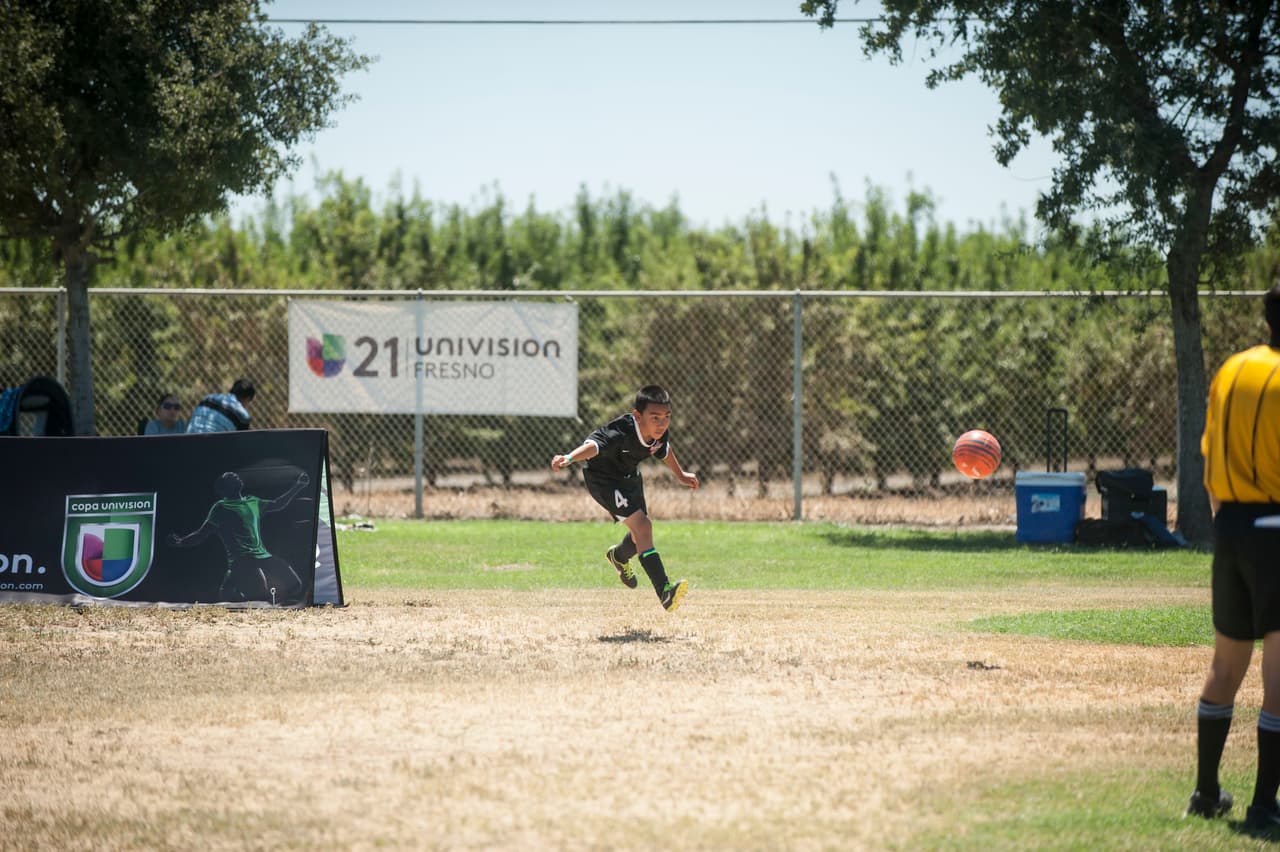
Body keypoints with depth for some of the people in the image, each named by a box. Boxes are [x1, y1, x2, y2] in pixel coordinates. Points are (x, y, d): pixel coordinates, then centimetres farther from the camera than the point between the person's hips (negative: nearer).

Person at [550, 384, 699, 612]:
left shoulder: (661, 433, -16)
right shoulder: (621, 433, -39)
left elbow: (664, 450, 9)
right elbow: (594, 444, -58)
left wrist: (680, 474, 26)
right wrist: (569, 458, -78)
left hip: (629, 476, 8)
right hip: (603, 479, -8)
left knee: (641, 533, 19)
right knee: (641, 525, -24)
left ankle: (619, 556, 56)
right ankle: (664, 592, -30)